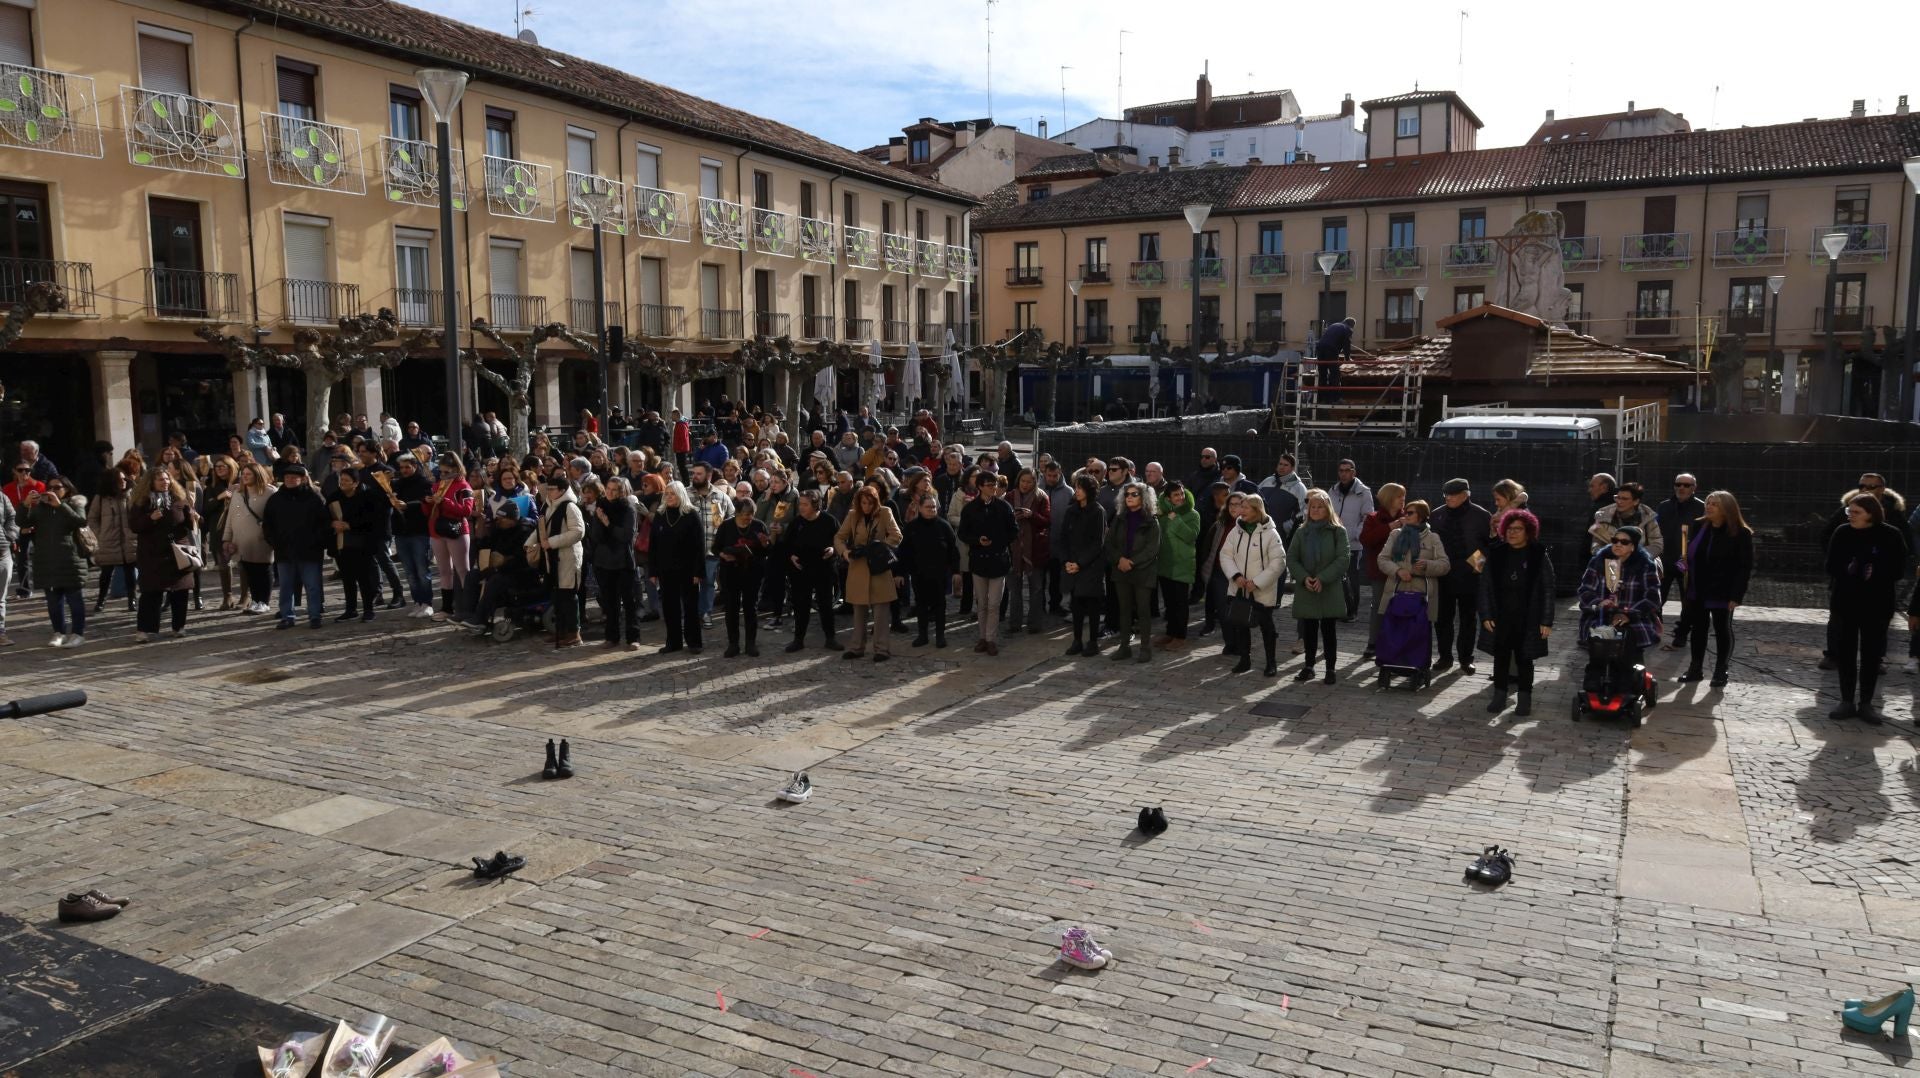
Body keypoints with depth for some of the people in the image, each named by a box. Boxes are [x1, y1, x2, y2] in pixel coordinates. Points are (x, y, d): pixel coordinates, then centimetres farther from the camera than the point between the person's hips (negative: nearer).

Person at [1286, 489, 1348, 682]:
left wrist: (1322, 579, -16)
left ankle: (1330, 669, 11)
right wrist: (1304, 578, -11)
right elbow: (1291, 559, 5)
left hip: (1329, 590, -3)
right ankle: (1308, 666, 19)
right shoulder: (1302, 532, 8)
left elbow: (1343, 560, -9)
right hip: (1306, 590, 3)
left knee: (1328, 630, 3)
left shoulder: (1338, 531, -2)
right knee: (1308, 630, 9)